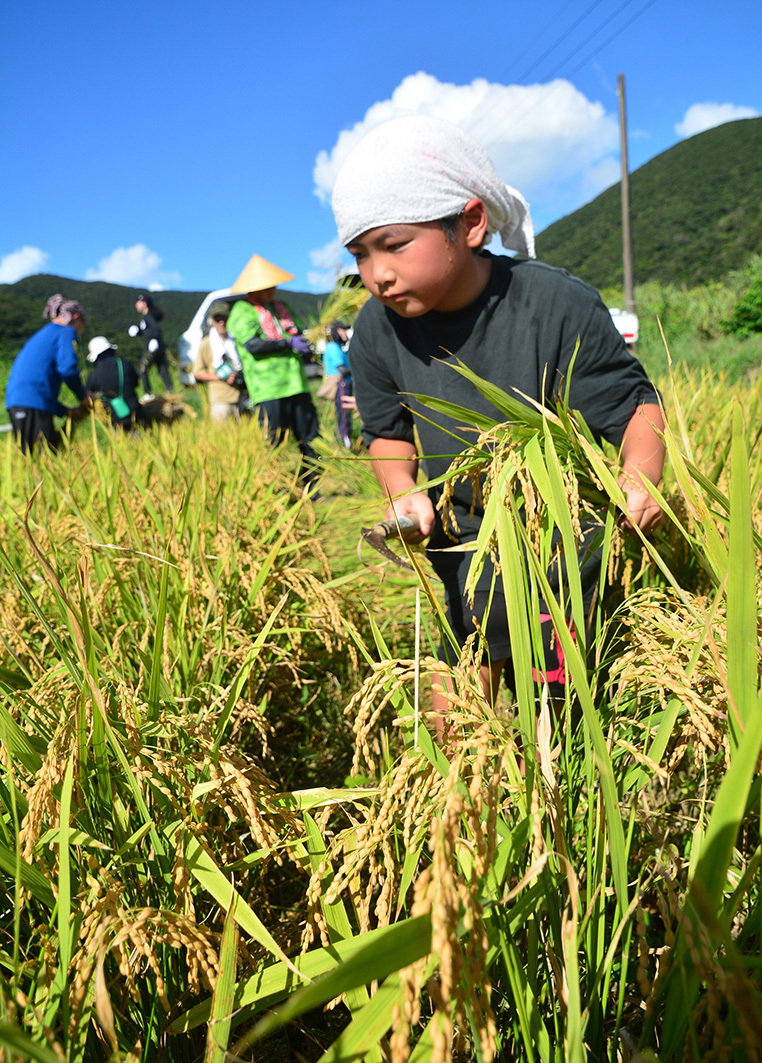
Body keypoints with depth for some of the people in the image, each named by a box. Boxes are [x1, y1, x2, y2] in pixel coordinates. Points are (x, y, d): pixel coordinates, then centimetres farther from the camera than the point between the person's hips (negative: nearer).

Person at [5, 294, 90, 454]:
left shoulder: (42, 334, 31)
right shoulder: (67, 332, 4)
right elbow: (67, 368, -13)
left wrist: (67, 411, 27)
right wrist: (83, 397, 3)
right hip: (34, 403, -9)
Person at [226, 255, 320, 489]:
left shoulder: (281, 307, 21)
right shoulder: (242, 310, -2)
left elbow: (298, 336, 28)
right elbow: (252, 344, -15)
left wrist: (304, 343, 4)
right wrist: (288, 343, -17)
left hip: (296, 385, 7)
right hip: (269, 390, -7)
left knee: (309, 439, 7)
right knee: (272, 444, -5)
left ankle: (313, 488, 16)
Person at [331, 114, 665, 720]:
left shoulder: (557, 307, -21)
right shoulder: (378, 331, -10)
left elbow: (635, 402, -12)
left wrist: (640, 473, -32)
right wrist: (402, 489, -15)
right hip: (463, 537, 4)